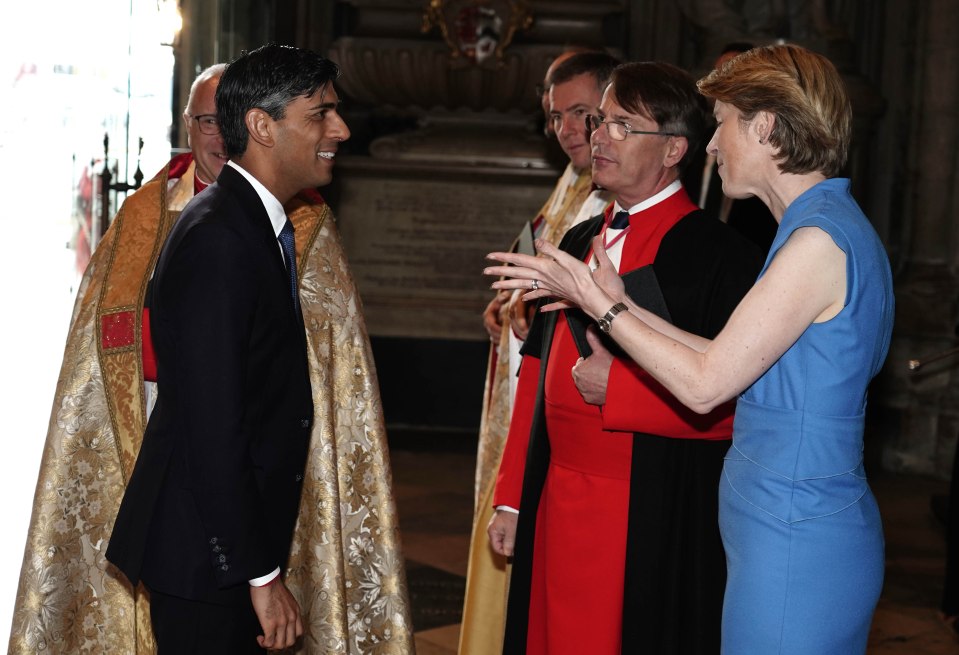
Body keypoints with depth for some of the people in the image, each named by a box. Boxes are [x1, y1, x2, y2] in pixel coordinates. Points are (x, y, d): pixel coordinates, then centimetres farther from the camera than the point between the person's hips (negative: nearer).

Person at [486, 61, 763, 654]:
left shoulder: (721, 255, -11)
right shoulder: (578, 242, 12)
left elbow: (734, 403, -17)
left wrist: (619, 388, -17)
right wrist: (512, 498, 14)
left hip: (653, 531, -6)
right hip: (555, 510, 6)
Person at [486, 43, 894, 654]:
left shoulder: (819, 240, -19)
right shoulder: (836, 226, 12)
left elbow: (705, 384, -17)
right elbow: (736, 364, 12)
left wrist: (598, 304, -7)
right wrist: (621, 304, 11)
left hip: (794, 546, -9)